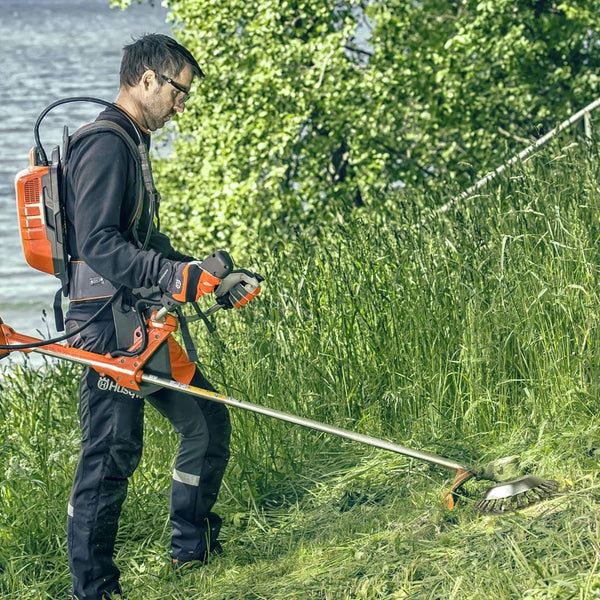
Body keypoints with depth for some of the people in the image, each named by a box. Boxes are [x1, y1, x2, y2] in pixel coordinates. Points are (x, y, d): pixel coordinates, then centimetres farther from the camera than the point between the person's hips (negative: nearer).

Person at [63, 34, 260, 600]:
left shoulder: (129, 145, 20)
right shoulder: (105, 146, -14)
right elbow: (98, 245, -24)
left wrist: (210, 275, 21)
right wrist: (178, 275, -29)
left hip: (141, 322, 10)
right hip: (110, 324, -10)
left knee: (206, 422, 15)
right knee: (111, 451, -7)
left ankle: (193, 546, 29)